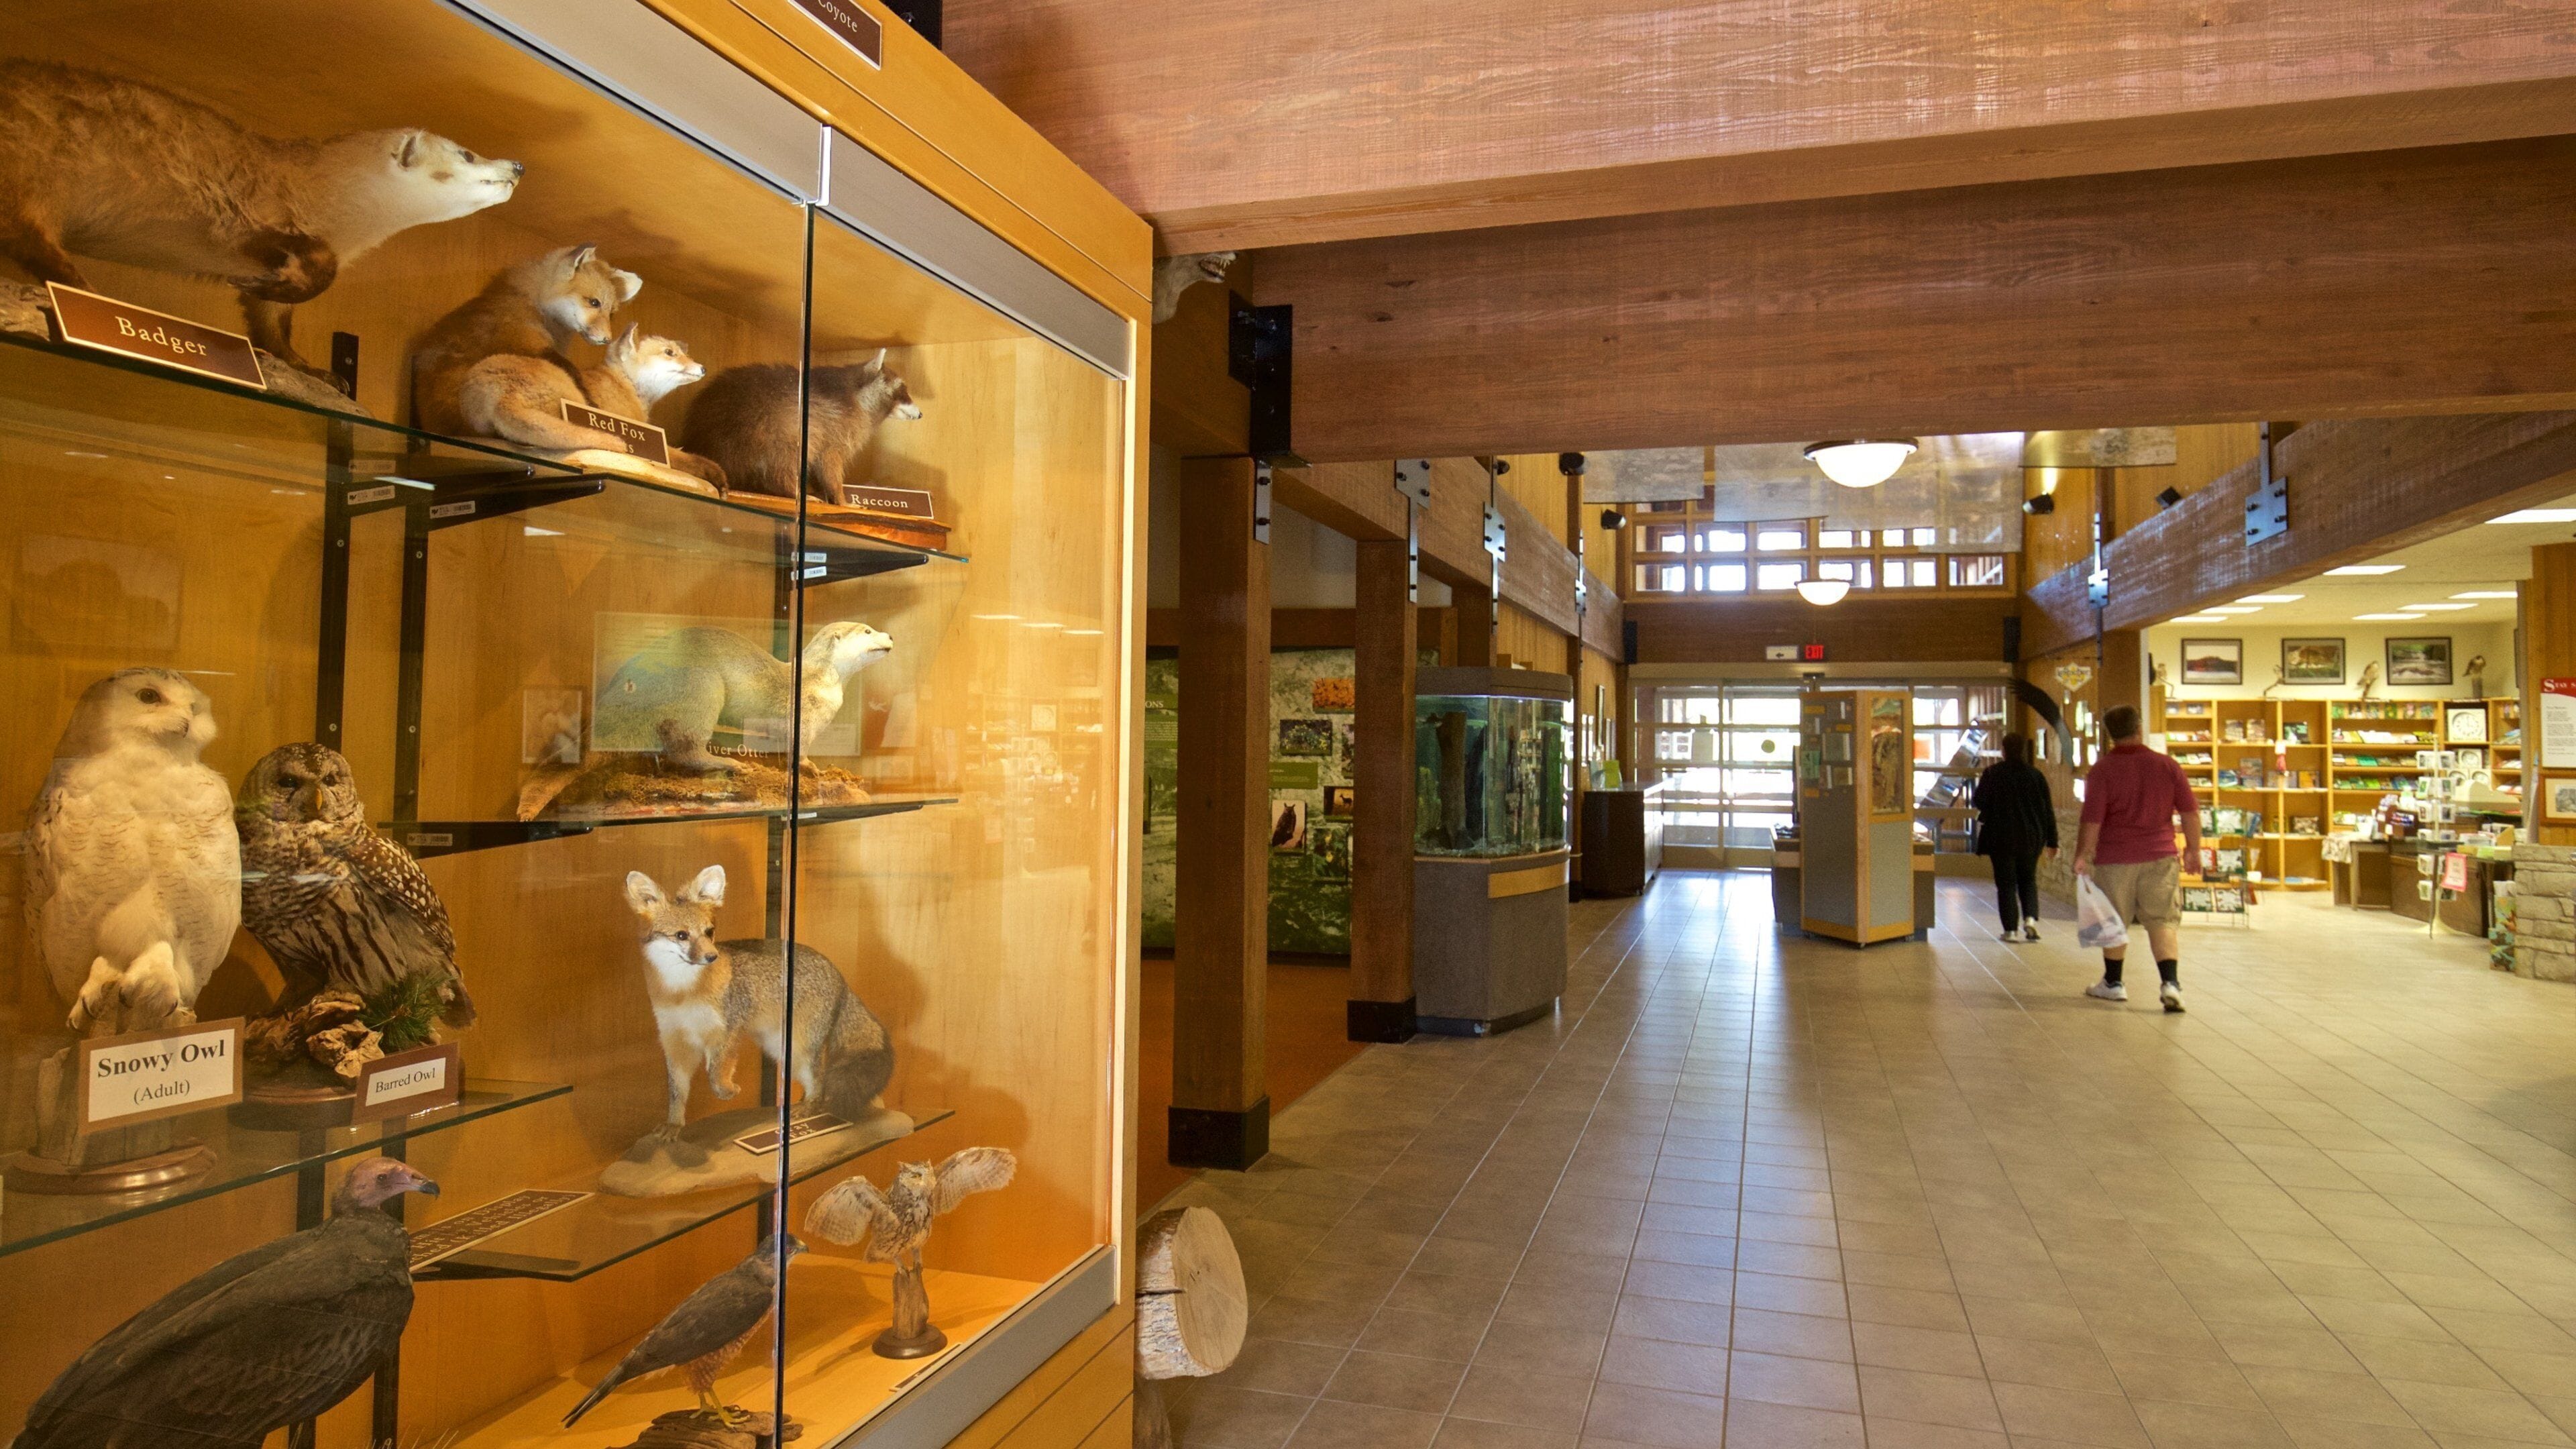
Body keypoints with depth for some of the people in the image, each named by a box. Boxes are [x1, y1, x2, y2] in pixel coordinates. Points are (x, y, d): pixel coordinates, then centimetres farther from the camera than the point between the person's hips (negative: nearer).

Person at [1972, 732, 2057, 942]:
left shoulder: (1992, 774, -9)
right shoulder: (2036, 775, 0)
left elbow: (1978, 802, -6)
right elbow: (2048, 810, 2)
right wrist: (2052, 841, 7)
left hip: (2001, 838, -2)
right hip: (2031, 838, 3)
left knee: (2006, 883, 5)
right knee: (2028, 880, 18)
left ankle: (2010, 930, 3)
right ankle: (2030, 918, -2)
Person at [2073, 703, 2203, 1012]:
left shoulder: (2102, 770, -8)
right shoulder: (2167, 765, 0)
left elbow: (2092, 819, -11)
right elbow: (2190, 811, 3)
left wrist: (2082, 855, -4)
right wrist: (2194, 848, 13)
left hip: (2115, 859, -2)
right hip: (2160, 857, 2)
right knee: (2163, 921, 6)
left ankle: (2113, 983, 24)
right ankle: (2170, 983, -9)